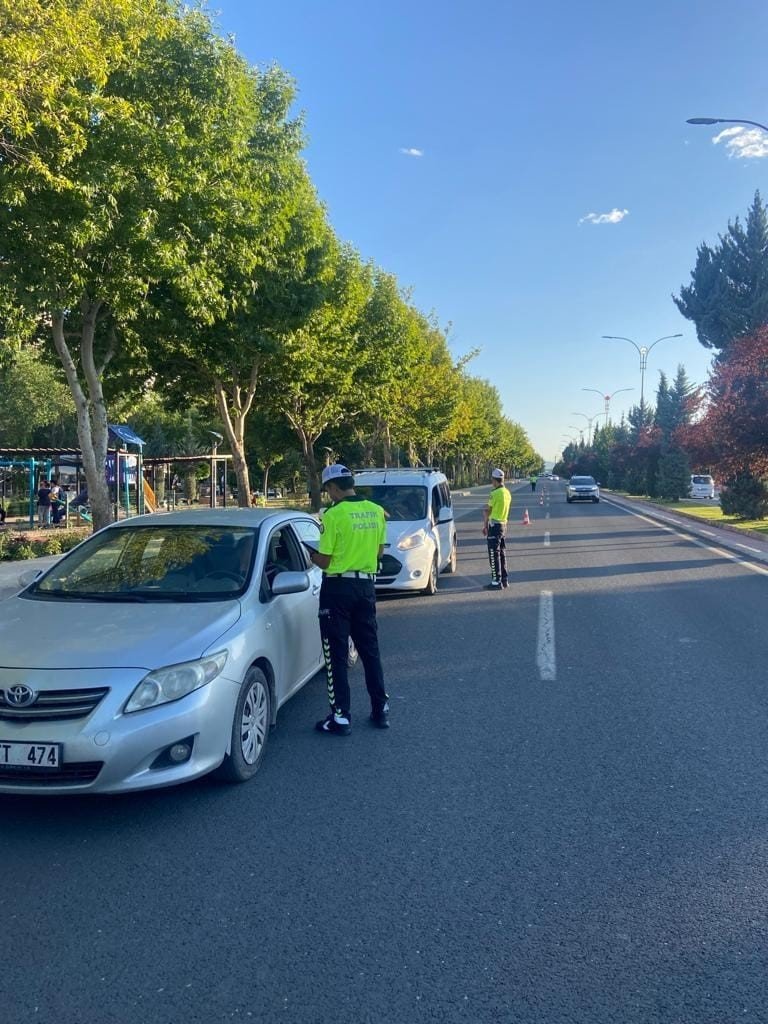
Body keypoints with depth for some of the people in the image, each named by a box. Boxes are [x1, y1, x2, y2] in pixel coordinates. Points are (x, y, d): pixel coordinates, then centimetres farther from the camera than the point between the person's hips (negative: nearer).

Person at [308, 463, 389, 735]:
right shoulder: (376, 511, 3)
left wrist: (311, 554, 8)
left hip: (338, 588, -6)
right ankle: (381, 710, 22)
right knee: (370, 649, 16)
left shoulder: (334, 514, -15)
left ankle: (341, 717, 5)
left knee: (336, 654, 3)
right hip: (366, 585, 6)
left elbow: (324, 561, -12)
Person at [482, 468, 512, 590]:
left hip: (494, 525, -9)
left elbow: (487, 511, -11)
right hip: (503, 524, 9)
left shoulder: (494, 493, -17)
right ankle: (504, 580, 20)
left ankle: (496, 581, -4)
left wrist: (485, 526, -2)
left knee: (494, 554, -5)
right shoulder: (507, 493, 9)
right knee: (502, 553, 15)